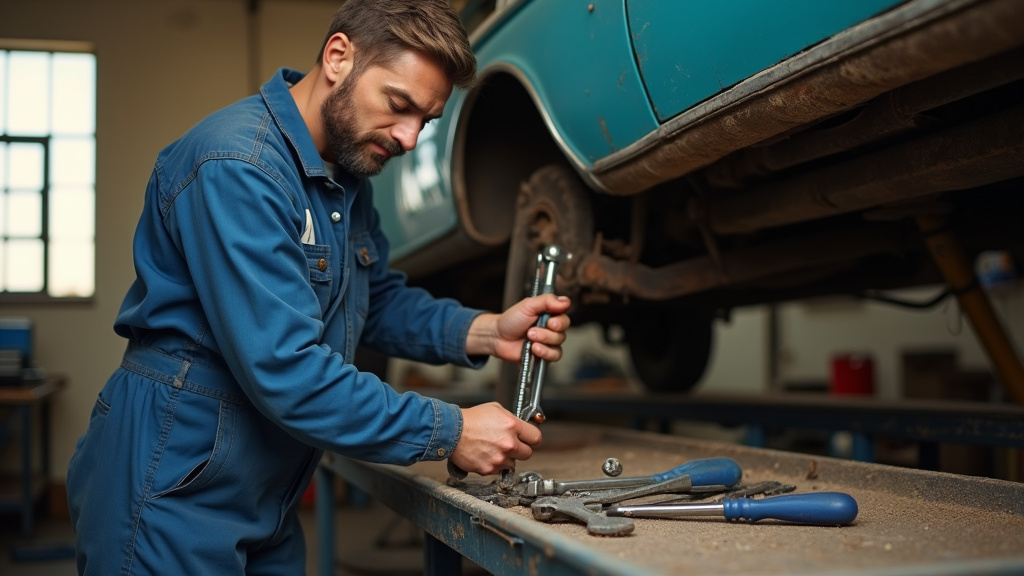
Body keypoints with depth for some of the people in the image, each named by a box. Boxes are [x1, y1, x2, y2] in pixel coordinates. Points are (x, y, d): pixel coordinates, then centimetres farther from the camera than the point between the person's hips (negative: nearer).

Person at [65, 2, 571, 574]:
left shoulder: (350, 173, 6)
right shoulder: (239, 167, -24)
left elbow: (380, 297, 14)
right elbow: (284, 371, -29)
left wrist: (485, 331, -5)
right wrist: (448, 433, -22)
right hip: (174, 497, -8)